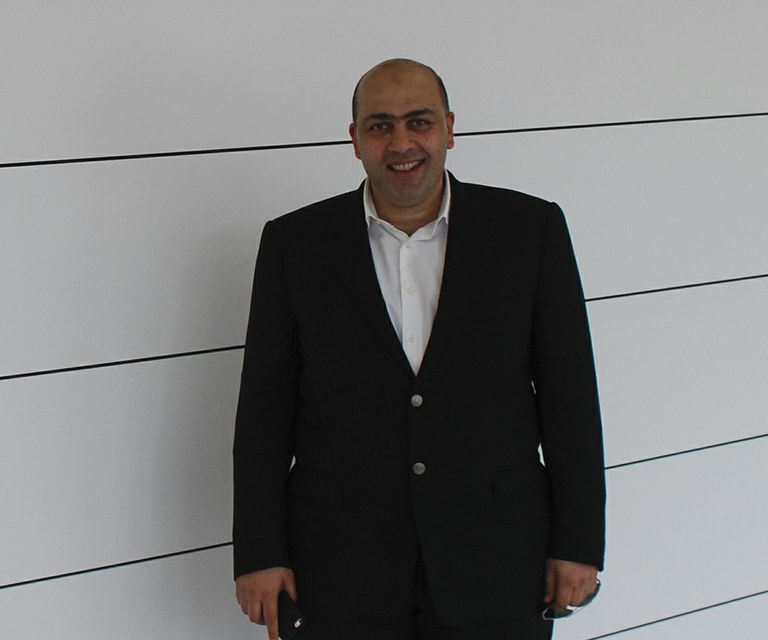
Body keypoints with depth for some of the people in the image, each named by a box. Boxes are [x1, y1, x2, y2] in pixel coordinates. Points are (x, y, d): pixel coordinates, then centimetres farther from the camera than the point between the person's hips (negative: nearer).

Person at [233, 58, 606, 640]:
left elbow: (569, 395, 2)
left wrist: (578, 542, -1)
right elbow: (265, 410, 3)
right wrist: (259, 554, -1)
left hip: (494, 569, 0)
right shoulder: (295, 243, 2)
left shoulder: (531, 229, 1)